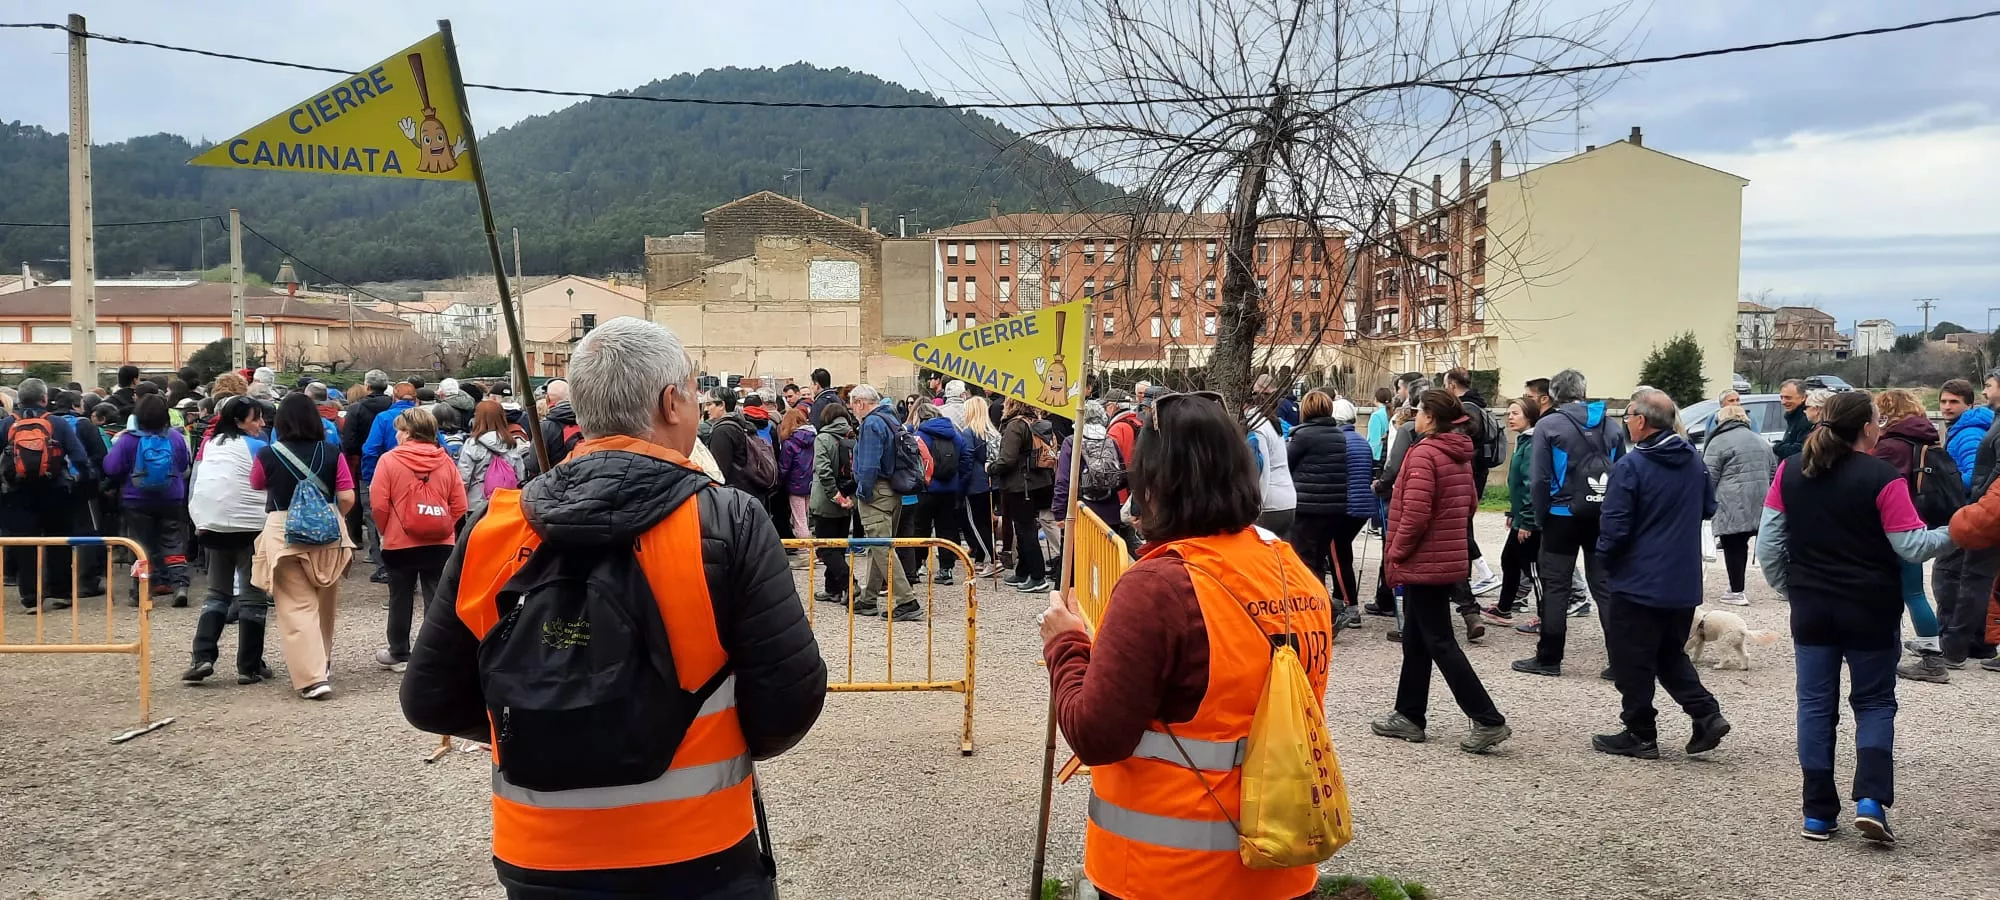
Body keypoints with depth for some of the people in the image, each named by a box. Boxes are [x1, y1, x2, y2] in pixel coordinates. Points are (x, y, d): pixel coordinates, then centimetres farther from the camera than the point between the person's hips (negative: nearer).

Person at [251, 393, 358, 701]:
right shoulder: (332, 455, -5)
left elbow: (256, 487, 12)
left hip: (283, 534, -2)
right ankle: (323, 664, 35)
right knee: (324, 604, 19)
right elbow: (347, 498, -5)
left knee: (296, 607, 0)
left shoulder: (267, 455, -7)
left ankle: (313, 678, -9)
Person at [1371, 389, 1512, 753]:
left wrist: (1395, 555, -12)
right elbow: (1470, 503, 18)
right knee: (1416, 640, 16)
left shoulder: (1423, 453, -18)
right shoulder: (1459, 455, 10)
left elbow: (1415, 514, -24)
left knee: (1439, 643, -3)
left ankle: (1488, 720, -2)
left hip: (1423, 562, -9)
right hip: (1449, 557, 9)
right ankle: (1408, 716, 23)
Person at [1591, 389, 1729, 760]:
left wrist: (1606, 558, 0)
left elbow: (1614, 527, -19)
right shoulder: (1694, 459, 4)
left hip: (1638, 583, -7)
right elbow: (1708, 508, 17)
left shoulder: (1631, 465, -19)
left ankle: (1640, 735, 13)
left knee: (1633, 663, 5)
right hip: (1684, 583, 7)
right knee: (1671, 655, 22)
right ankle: (1706, 714, 11)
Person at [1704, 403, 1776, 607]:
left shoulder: (1720, 442, -5)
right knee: (1740, 545, 13)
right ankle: (1737, 589, 17)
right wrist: (1765, 498, 28)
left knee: (1732, 546, -1)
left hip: (1732, 506, -7)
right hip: (1759, 506, 7)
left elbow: (1709, 477, -9)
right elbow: (1773, 472, 23)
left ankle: (1737, 592, -1)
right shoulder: (1761, 441, 19)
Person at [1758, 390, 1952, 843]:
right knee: (1874, 702, 13)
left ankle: (1818, 814, 10)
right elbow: (1912, 546, -13)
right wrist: (1952, 533, 2)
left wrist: (1787, 587, 14)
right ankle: (1871, 799, -3)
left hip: (1811, 609, 3)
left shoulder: (1791, 471, 0)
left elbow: (1768, 542, 2)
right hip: (1870, 611, -3)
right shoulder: (1882, 478, -14)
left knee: (1816, 705, 9)